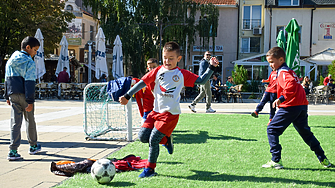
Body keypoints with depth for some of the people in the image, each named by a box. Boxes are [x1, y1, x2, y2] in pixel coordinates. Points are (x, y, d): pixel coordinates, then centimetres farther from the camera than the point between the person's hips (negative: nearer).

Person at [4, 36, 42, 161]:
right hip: (24, 95, -5)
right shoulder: (29, 62, -10)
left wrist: (7, 96, 22)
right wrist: (30, 101, -16)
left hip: (13, 95, 5)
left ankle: (13, 151, -4)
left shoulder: (11, 60, 12)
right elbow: (30, 82, -16)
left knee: (15, 121, 4)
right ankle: (33, 146, 27)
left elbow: (7, 79, 16)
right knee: (30, 120, 12)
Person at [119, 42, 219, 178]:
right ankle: (166, 140, 23)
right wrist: (127, 96, 6)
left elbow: (201, 81, 4)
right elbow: (142, 83, 8)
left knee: (153, 140, -10)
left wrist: (211, 67, -5)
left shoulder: (182, 74, 2)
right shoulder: (158, 71, 7)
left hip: (170, 113, -4)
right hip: (156, 111, 4)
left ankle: (150, 169, 7)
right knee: (143, 136, -4)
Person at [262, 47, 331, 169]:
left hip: (290, 107, -10)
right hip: (302, 106, 10)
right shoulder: (290, 71, 21)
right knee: (305, 132, 22)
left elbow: (291, 85, -27)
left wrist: (282, 98, -31)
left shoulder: (283, 72, -9)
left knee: (272, 129, -2)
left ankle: (276, 161, -5)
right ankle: (323, 159, 26)